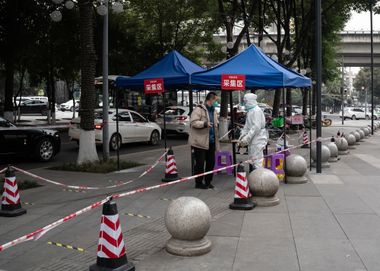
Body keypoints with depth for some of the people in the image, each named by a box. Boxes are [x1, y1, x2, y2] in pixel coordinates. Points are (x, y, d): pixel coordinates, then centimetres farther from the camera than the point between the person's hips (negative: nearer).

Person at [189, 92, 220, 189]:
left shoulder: (213, 110, 17)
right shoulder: (199, 109, -9)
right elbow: (193, 122, -18)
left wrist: (217, 124, 8)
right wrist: (204, 124, -28)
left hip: (211, 141, 8)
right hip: (200, 141, -8)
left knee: (211, 162, 8)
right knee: (200, 163, -2)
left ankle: (208, 182, 21)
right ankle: (199, 183, 10)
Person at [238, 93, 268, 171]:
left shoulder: (257, 110, -14)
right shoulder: (250, 111, 16)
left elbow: (256, 127, -22)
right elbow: (247, 126, 19)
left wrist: (246, 138, -23)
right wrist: (241, 138, 8)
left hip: (258, 140, -10)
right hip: (252, 141, 10)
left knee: (257, 162, -11)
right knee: (252, 162, 15)